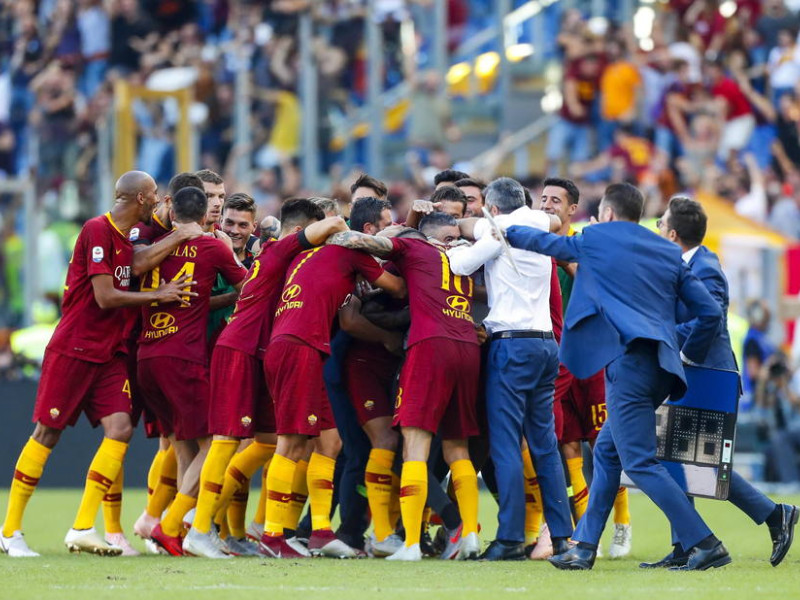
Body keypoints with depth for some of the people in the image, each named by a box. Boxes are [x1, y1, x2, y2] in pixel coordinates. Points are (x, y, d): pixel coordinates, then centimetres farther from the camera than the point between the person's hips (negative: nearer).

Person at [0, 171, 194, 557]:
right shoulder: (97, 231, -14)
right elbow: (105, 297, -17)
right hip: (73, 349, -8)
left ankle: (82, 530, -6)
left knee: (120, 429, -8)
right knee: (47, 434, -3)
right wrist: (157, 296, -9)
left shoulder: (127, 237, 12)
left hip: (109, 354, 8)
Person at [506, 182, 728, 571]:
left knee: (640, 463, -8)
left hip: (627, 361, -7)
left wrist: (505, 231, 39)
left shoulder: (596, 240, 5)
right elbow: (709, 311, 15)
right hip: (661, 368, 7)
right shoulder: (668, 252, 17)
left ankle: (705, 545, -16)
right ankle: (584, 547, 19)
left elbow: (544, 242, 21)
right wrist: (689, 356, 28)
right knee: (607, 451, 18)